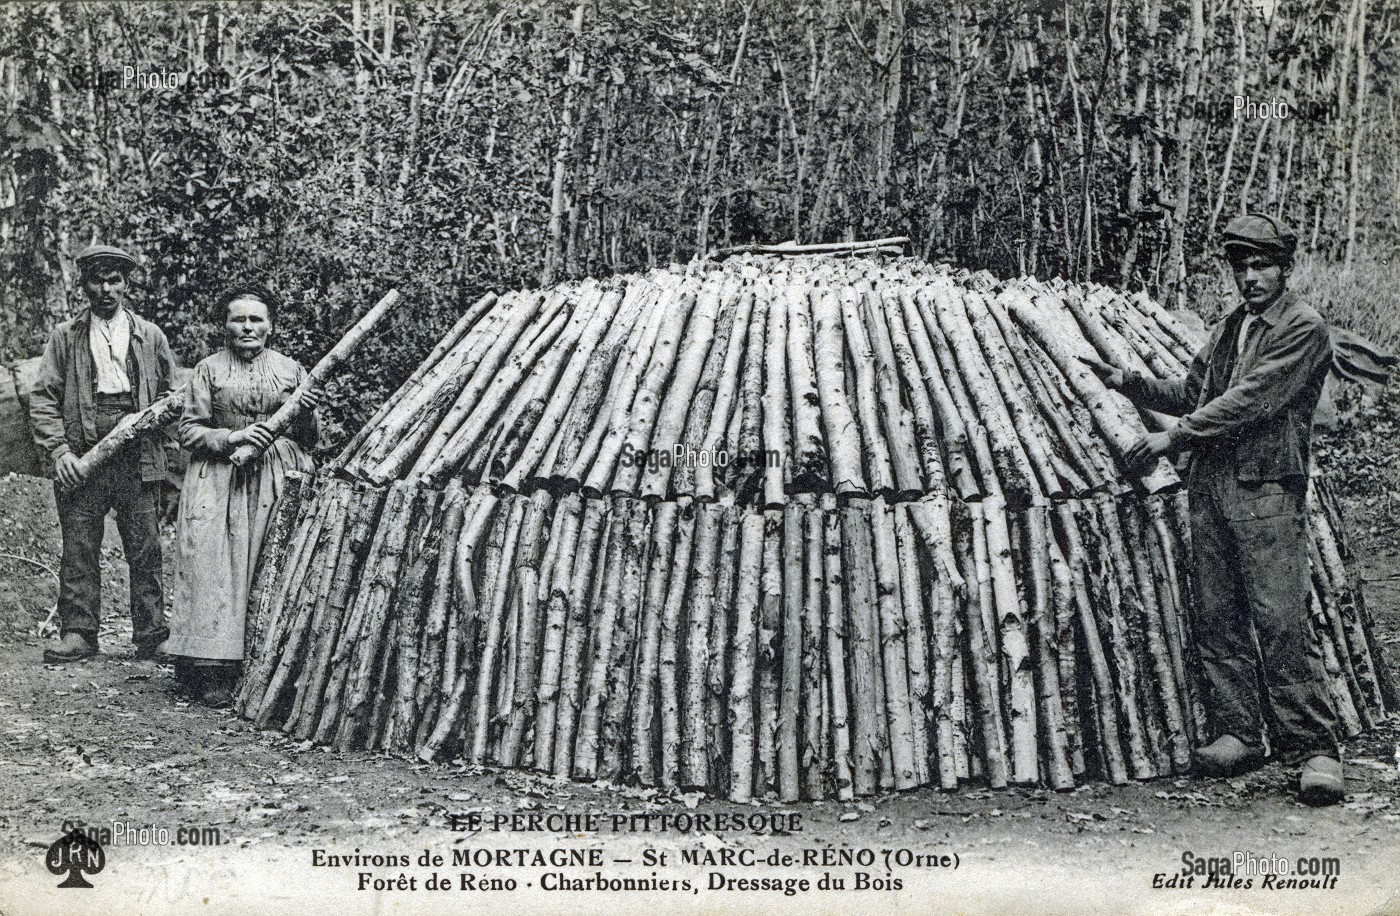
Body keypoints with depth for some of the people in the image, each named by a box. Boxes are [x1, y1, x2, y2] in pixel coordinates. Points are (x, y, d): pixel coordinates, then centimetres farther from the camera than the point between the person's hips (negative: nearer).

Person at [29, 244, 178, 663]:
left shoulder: (150, 336, 11)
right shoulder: (65, 337, 9)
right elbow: (43, 398, 4)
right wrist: (59, 450, -8)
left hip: (138, 459, 0)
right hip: (82, 460, 0)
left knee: (145, 551, 2)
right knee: (79, 551, 1)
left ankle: (151, 636, 8)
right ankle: (78, 634, 8)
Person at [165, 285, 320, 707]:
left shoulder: (291, 370, 13)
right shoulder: (209, 370, 8)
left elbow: (307, 440, 15)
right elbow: (188, 431, 4)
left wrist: (306, 414, -7)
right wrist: (233, 437, -11)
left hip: (276, 481, 1)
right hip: (219, 480, -1)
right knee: (214, 567, -10)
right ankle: (212, 673, -7)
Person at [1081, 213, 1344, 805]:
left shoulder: (1304, 329, -5)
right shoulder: (1230, 328, 19)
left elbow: (1252, 400, -15)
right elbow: (1192, 393, 24)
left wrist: (1174, 437, -15)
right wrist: (1129, 383, 10)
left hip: (1267, 494, -7)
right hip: (1210, 489, 7)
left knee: (1280, 621, -10)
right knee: (1218, 618, 7)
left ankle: (1314, 747, -4)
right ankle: (1238, 734, 15)